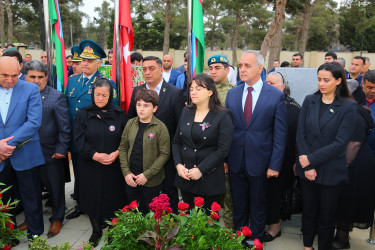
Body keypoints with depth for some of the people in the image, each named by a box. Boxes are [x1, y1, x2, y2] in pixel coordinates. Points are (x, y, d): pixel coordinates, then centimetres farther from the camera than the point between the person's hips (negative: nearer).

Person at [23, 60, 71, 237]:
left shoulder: (57, 97, -6)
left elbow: (64, 127, -7)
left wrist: (61, 149, -11)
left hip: (51, 153, -3)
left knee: (55, 187, 11)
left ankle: (57, 219, 31)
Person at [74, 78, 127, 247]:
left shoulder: (119, 114, 1)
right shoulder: (83, 114, 1)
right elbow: (79, 141, -5)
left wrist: (116, 153, -16)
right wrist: (95, 155, -17)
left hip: (114, 167, 0)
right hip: (90, 166, 1)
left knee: (113, 199, 6)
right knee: (93, 198, 10)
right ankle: (96, 230, 31)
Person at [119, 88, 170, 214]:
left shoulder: (160, 127, -10)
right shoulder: (131, 123, 3)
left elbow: (164, 154, -11)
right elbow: (123, 148, 6)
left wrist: (147, 175, -15)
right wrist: (126, 172, -3)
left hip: (152, 181, -4)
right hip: (131, 180, 4)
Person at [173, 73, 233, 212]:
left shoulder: (223, 115, -7)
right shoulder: (186, 112, 9)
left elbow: (223, 149, -13)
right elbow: (176, 141, 11)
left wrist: (201, 170, -16)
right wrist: (178, 164, -4)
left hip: (209, 178, -4)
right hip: (185, 176, 5)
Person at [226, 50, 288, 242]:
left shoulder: (277, 96, -7)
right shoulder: (232, 94, 4)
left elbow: (280, 134, -7)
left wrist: (275, 165, -10)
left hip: (259, 162, -3)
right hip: (235, 161, 3)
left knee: (258, 207, 15)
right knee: (238, 206, 18)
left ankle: (256, 241, 36)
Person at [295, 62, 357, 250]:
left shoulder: (348, 106, -7)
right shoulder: (310, 101, 2)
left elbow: (340, 143, -13)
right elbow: (301, 134, -1)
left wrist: (311, 159, -15)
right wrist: (307, 166, -9)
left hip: (331, 171, -3)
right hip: (307, 167, 3)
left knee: (327, 217, 11)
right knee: (308, 212, 15)